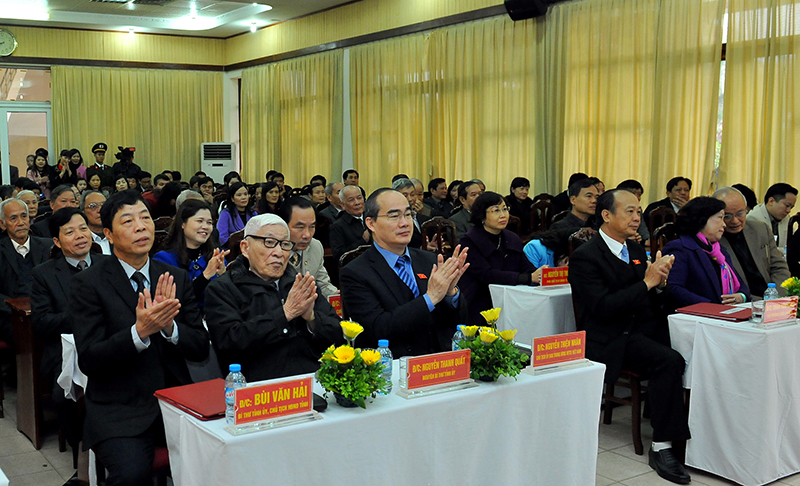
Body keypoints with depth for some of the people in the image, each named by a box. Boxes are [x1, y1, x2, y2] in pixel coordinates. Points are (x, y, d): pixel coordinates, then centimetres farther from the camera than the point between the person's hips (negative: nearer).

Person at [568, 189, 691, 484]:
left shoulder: (636, 250, 16)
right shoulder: (585, 257, -9)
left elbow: (650, 300, 18)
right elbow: (603, 307, -19)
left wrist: (659, 280, -3)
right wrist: (647, 282, -18)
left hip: (641, 330, 7)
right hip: (609, 341, -7)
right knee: (670, 360, -28)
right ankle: (661, 448, -18)